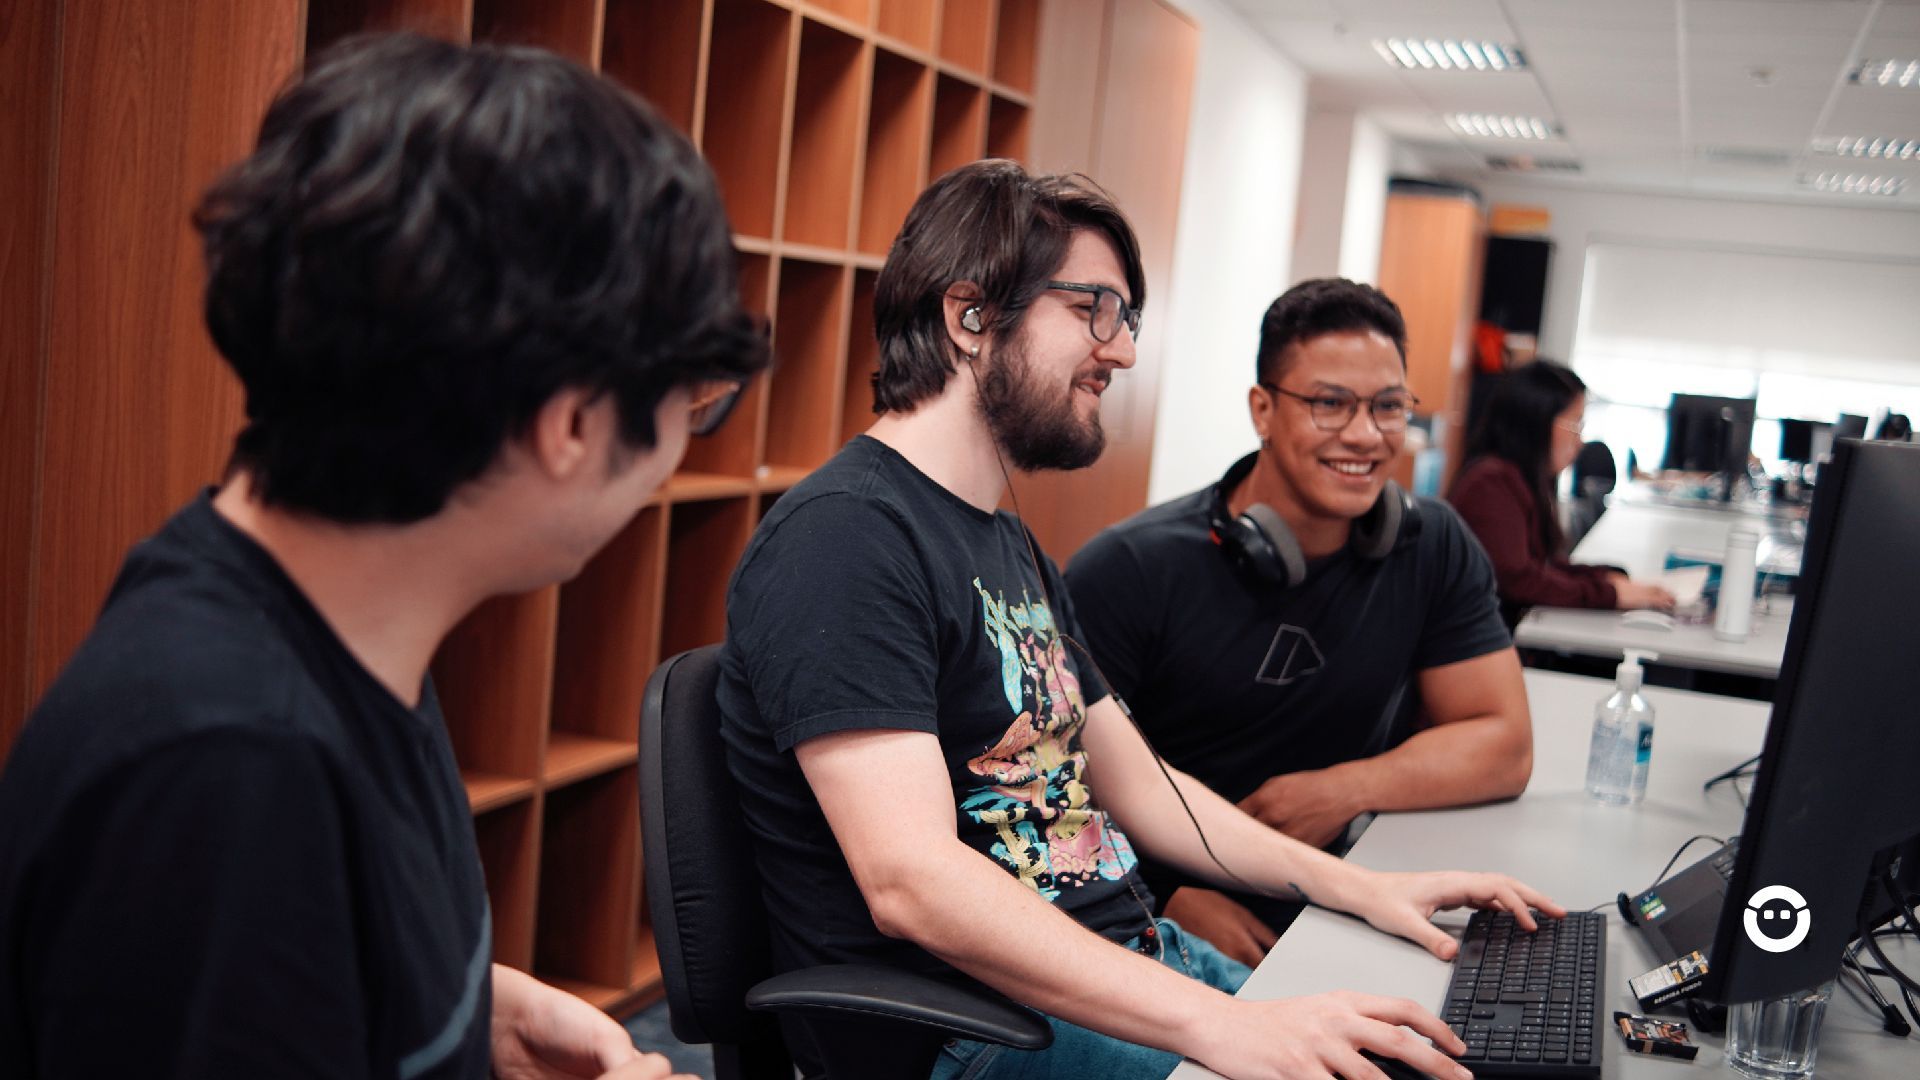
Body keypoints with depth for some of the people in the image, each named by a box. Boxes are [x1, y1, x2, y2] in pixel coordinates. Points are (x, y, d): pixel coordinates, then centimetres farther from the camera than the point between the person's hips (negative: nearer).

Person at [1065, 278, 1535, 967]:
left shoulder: (1434, 550, 5)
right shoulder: (1130, 570, -9)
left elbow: (1504, 747, 6)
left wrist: (1345, 790, -9)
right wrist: (1173, 897, -24)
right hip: (1158, 928, -4)